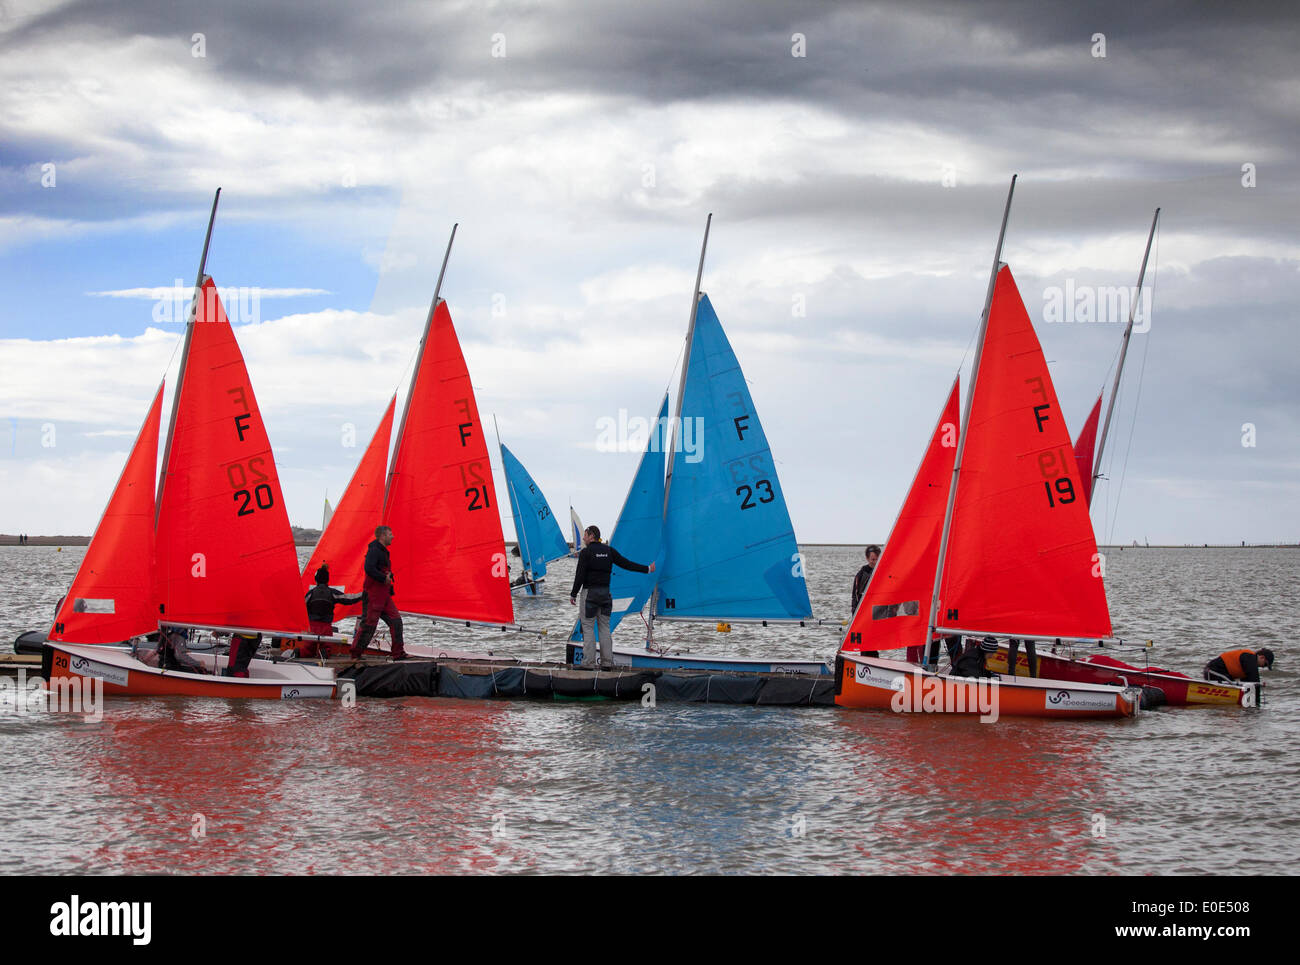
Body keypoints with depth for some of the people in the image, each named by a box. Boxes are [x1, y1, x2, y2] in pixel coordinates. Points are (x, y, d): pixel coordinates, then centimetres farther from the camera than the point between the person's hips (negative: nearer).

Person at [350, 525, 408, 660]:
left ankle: (399, 654, 7)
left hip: (384, 595, 10)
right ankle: (356, 654, 4)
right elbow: (369, 568, -27)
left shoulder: (383, 551, 18)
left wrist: (389, 576, 9)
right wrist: (384, 578, -19)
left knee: (395, 621, 4)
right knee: (368, 624, -6)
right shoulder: (374, 550, -13)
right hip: (373, 595, -10)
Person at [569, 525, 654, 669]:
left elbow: (580, 576, -12)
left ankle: (589, 662, -6)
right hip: (605, 592, 5)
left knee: (588, 628, -2)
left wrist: (573, 595, -5)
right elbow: (626, 564, 7)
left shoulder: (585, 552, -8)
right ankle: (607, 661, 8)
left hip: (590, 593, -5)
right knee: (604, 628, 10)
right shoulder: (609, 551, 7)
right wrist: (647, 569, 16)